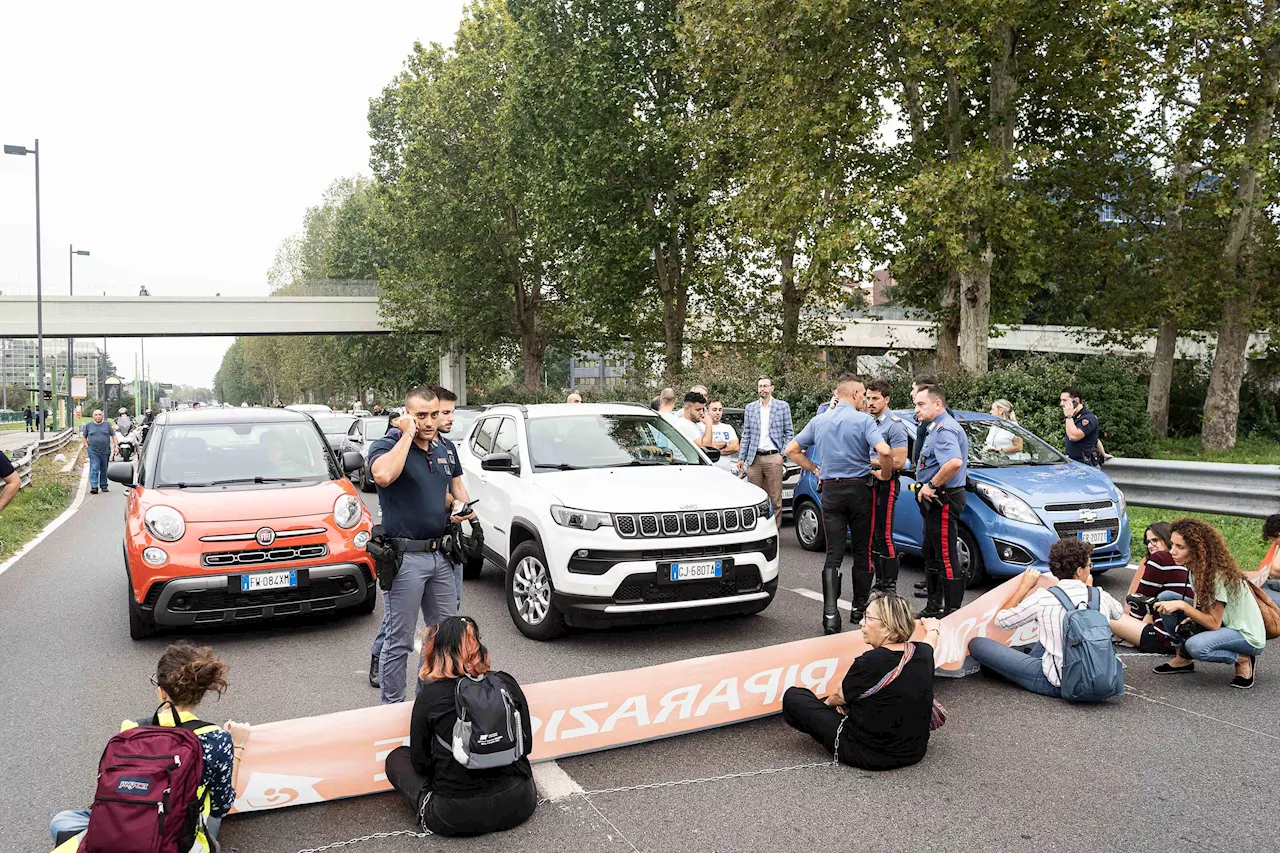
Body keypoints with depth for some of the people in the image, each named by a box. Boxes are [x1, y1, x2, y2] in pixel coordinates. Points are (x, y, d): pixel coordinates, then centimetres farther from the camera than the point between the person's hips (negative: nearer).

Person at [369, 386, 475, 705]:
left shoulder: (445, 451, 12)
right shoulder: (386, 445, -8)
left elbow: (459, 492, 25)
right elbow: (383, 475, -32)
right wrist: (407, 435, -22)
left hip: (441, 556, 7)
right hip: (405, 558, -7)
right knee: (399, 641, 1)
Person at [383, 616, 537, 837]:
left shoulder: (428, 696, -5)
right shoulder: (507, 684, 2)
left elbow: (420, 762, 4)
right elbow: (526, 746, 9)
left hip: (457, 817, -3)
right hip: (519, 806, 3)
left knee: (397, 757, 20)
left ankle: (428, 812, 2)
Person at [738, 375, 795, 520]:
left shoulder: (782, 406, 5)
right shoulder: (750, 407, 12)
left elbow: (789, 432, 6)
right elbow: (746, 435, 13)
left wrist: (783, 454, -4)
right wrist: (741, 458, 9)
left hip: (773, 457, -2)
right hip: (754, 459, 2)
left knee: (775, 498, -2)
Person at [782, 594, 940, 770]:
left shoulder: (869, 663, -26)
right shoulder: (923, 653, -9)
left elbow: (839, 696, -5)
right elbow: (930, 641, 20)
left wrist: (827, 702, 18)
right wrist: (932, 628, 43)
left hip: (868, 755, -7)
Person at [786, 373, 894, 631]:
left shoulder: (819, 421, 7)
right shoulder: (863, 420, -8)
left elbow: (792, 450, 9)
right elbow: (884, 451, -22)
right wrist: (885, 474, -4)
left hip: (830, 490, 3)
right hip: (859, 489, -3)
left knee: (833, 553, 1)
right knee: (862, 551, 12)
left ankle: (830, 614, -11)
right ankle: (860, 608, 21)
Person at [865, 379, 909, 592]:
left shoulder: (895, 425, -11)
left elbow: (898, 462, -18)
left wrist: (869, 461, -14)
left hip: (885, 485, -8)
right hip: (869, 484, 8)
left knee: (884, 537, -8)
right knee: (872, 535, 12)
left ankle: (890, 585, -1)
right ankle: (879, 582, 21)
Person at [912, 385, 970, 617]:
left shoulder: (945, 429, -18)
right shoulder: (935, 428, 16)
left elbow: (955, 462, -36)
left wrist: (932, 485, -25)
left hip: (943, 500, -12)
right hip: (935, 501, 12)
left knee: (947, 557, -7)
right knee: (931, 555, 19)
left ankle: (953, 611, -1)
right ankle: (933, 607, 30)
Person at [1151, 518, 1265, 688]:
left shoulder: (1218, 574, -27)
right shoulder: (1196, 567, -3)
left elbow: (1214, 623, -26)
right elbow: (1201, 604, 9)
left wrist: (1182, 606, -34)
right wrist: (1190, 619, -10)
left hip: (1248, 636, -8)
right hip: (1221, 624, 8)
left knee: (1196, 646, -36)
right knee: (1166, 597, -6)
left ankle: (1243, 660, -6)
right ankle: (1184, 658, 5)